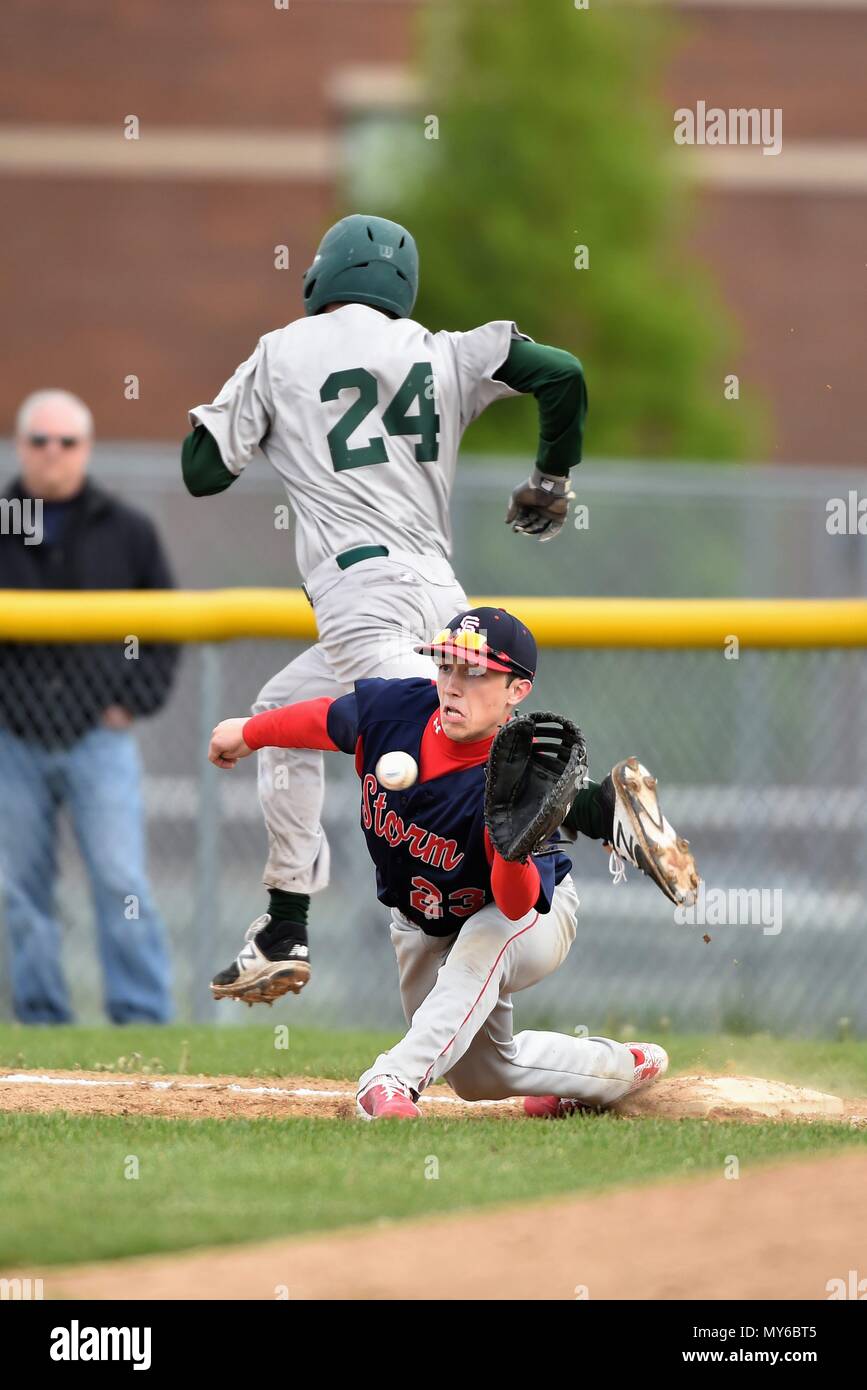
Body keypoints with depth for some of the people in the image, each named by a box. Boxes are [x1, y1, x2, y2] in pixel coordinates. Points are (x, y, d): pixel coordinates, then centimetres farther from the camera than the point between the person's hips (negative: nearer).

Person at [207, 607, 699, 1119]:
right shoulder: (393, 707, -25)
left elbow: (517, 907, -43)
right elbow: (324, 719, -2)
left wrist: (514, 848, -63)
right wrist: (247, 733, 14)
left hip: (538, 921, -6)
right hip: (423, 926, 6)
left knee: (481, 943, -42)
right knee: (481, 1075, 18)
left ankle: (394, 1079, -42)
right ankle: (621, 1068, 40)